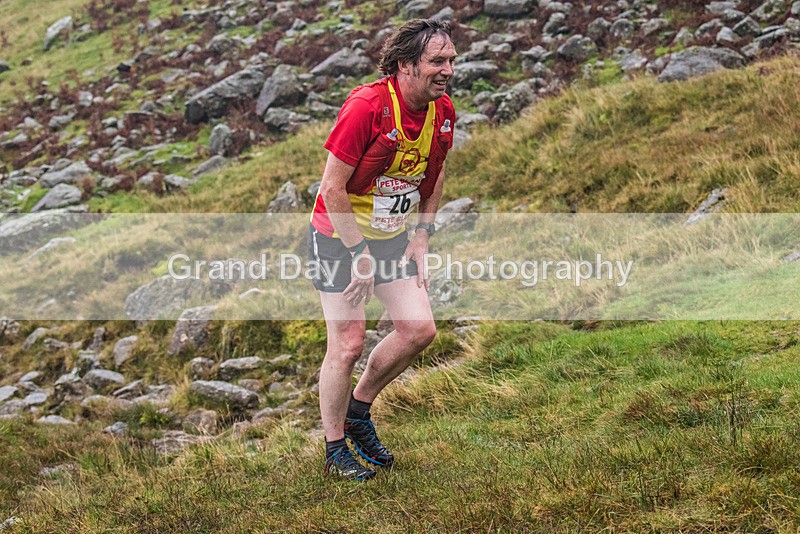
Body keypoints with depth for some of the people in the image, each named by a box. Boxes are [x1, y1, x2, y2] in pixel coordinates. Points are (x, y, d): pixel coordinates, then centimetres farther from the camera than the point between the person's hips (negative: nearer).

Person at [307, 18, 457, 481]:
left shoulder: (443, 112, -3)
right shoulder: (367, 105, -25)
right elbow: (333, 188, -22)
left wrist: (421, 239, 7)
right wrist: (361, 255, -19)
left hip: (392, 235, 7)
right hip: (340, 235, -7)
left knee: (419, 329, -1)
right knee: (348, 344, -4)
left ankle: (358, 408, 23)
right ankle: (335, 449, 14)